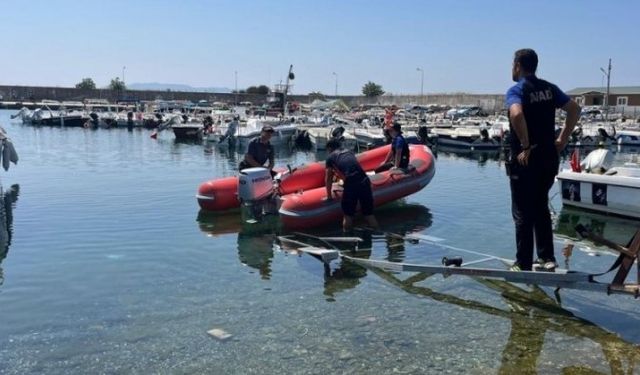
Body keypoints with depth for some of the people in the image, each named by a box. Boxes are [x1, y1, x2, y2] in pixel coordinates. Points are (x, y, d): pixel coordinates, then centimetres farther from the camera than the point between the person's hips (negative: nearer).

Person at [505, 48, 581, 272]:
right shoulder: (549, 88, 9)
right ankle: (547, 258, 20)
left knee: (523, 213, 3)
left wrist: (526, 146, -22)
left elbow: (517, 115, -31)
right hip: (548, 158, 6)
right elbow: (575, 109, 8)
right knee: (541, 209, 19)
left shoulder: (516, 90, -11)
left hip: (525, 160, -6)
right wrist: (563, 139, 9)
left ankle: (523, 265, 9)